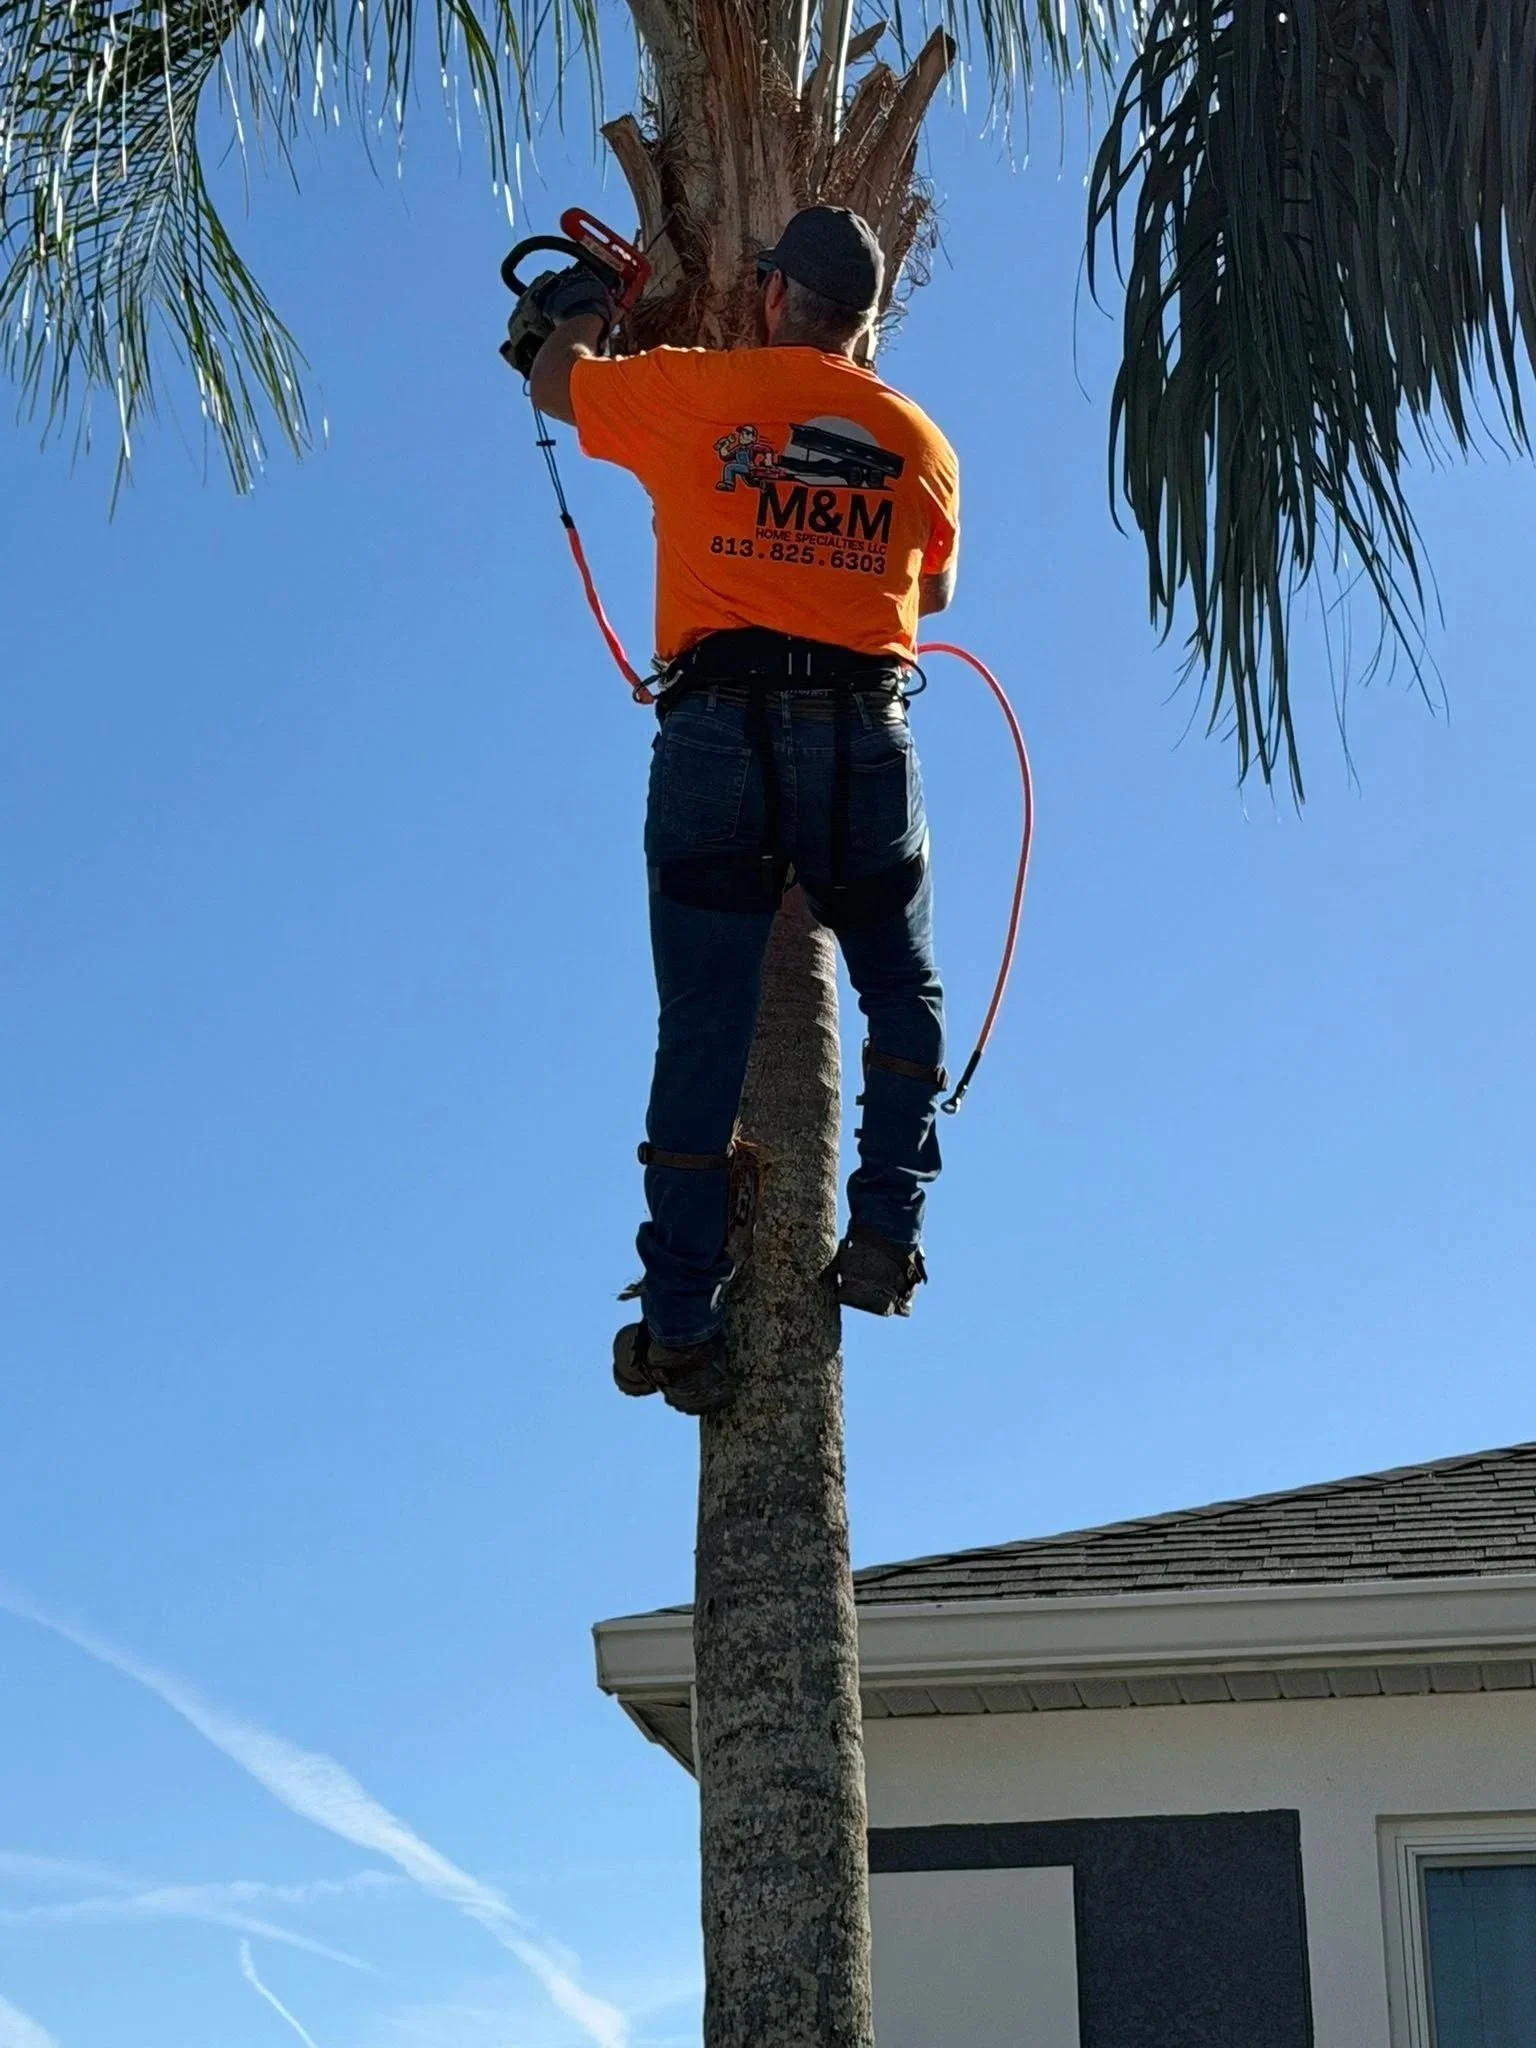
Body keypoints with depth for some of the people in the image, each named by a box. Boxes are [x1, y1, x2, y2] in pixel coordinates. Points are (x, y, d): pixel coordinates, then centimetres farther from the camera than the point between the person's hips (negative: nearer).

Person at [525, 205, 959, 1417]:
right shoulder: (918, 439, 13)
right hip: (864, 737, 1)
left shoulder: (691, 390, 7)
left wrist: (582, 311, 47)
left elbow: (554, 385, 26)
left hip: (719, 734, -1)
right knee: (906, 998, 20)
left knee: (702, 1033, 1)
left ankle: (682, 1323, -1)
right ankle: (886, 1234, 7)